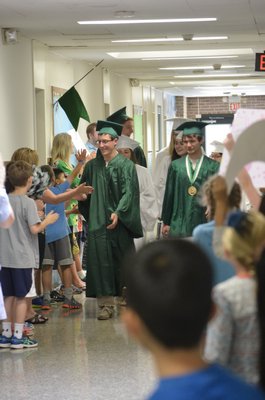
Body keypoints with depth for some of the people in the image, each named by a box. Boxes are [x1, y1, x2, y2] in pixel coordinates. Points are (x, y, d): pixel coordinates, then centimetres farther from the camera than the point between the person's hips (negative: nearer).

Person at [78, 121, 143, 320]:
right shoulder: (92, 166, 9)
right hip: (98, 222, 3)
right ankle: (105, 304, -1)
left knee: (123, 262, 6)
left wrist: (118, 212, -24)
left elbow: (129, 192, -11)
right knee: (100, 261, -4)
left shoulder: (126, 165, -3)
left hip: (119, 222, -3)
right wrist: (88, 215, 11)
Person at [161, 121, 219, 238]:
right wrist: (166, 222, 8)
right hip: (179, 226, 1)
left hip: (205, 223, -1)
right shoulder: (175, 166, 6)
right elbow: (169, 195, 9)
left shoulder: (213, 167, 2)